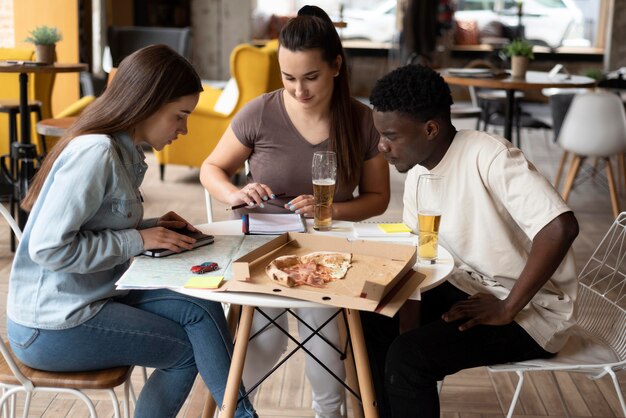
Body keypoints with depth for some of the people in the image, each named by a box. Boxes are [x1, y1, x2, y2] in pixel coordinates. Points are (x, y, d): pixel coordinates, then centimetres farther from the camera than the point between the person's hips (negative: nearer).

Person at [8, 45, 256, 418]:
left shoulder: (126, 152, 7)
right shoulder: (95, 152, -21)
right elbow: (48, 247, -24)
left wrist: (152, 227, 0)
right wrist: (138, 240, -18)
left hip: (90, 298, 8)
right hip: (52, 327, -8)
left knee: (201, 308, -7)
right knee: (191, 347, -5)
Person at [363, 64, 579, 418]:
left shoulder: (487, 155, -25)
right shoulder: (417, 176, 1)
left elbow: (561, 227, -34)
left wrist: (507, 309, -26)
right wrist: (408, 327, -12)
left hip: (532, 309, -8)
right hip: (470, 290, 8)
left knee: (408, 358, -22)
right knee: (374, 322, 1)